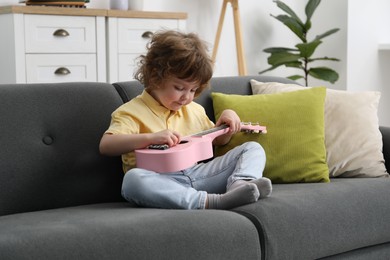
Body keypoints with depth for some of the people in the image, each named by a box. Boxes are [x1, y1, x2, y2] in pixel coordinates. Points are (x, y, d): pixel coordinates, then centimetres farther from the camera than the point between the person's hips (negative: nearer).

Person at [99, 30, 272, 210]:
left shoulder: (194, 110, 22)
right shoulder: (132, 111, 0)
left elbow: (217, 140, 38)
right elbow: (106, 145, -16)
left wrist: (228, 117, 15)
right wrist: (151, 137, -28)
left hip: (197, 174, 6)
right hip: (161, 182, -6)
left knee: (253, 148, 2)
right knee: (133, 179, -40)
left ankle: (240, 182, -32)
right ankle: (210, 202, -46)